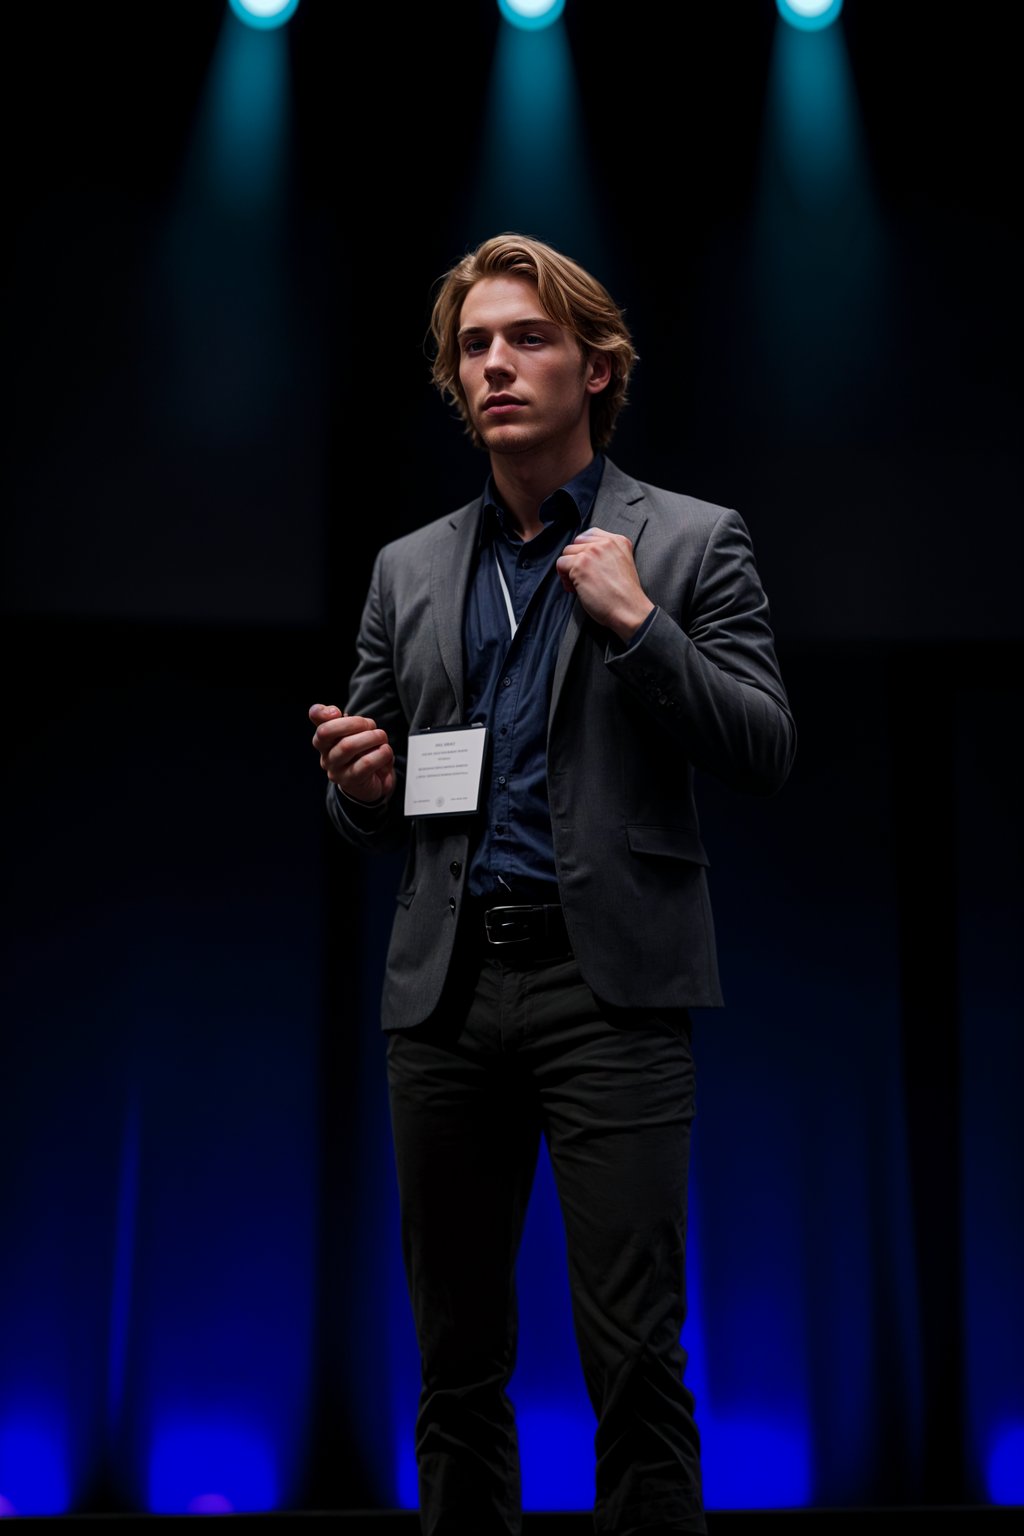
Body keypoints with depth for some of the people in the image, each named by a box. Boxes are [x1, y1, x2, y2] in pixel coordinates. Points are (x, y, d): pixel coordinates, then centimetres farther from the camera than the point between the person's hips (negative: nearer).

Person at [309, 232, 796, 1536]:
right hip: (445, 983, 4)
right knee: (455, 1351, 11)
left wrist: (636, 620, -12)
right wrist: (360, 785, -4)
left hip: (609, 982, -4)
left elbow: (763, 758, -3)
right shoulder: (408, 569, 16)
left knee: (633, 1352, -6)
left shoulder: (689, 542, 5)